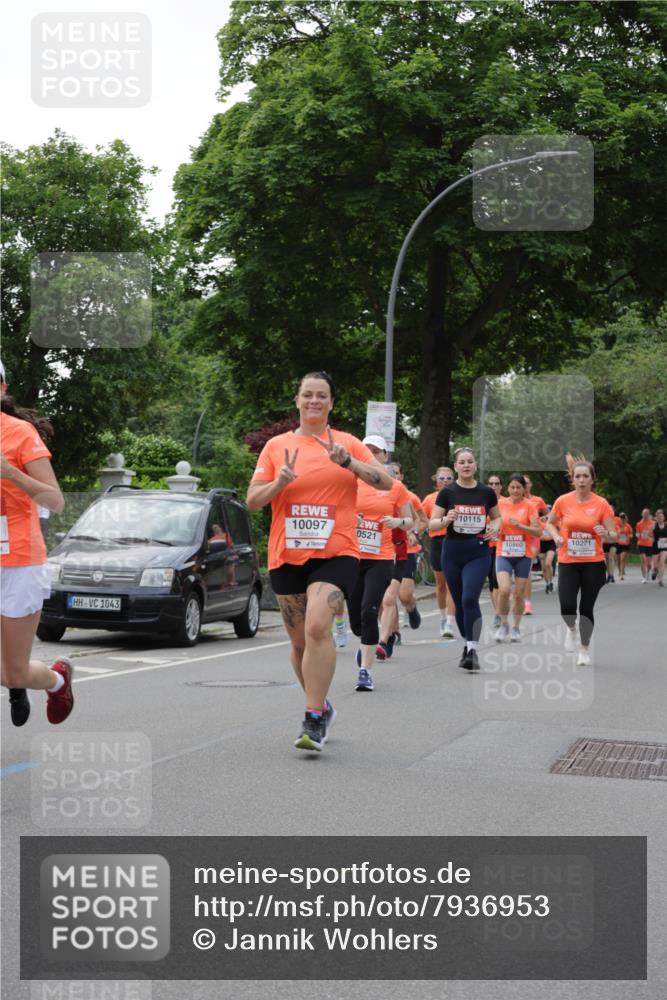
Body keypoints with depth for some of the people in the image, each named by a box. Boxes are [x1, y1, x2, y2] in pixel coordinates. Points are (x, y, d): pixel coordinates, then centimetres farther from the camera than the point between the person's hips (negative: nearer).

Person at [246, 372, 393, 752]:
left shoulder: (347, 443, 6)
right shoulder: (276, 446, 8)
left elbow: (386, 482, -1)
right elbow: (252, 500, 7)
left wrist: (348, 462, -15)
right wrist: (279, 482, -13)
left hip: (335, 553, -3)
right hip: (287, 556, 3)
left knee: (317, 627, -23)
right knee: (300, 640, 10)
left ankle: (314, 719, -18)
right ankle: (322, 707, 31)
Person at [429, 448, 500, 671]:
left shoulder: (486, 492, 2)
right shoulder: (447, 492, -1)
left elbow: (497, 517, 18)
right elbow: (432, 524, 0)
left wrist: (495, 527, -5)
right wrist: (446, 519, -21)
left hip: (479, 552, -1)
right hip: (453, 552, 1)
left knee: (470, 599, -17)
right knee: (459, 603, 9)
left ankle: (472, 651, -15)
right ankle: (468, 644, 27)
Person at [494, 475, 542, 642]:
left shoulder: (529, 505, -4)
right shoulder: (500, 503, 2)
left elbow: (538, 531, -9)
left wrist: (520, 525, -22)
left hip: (523, 555, 0)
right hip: (503, 554, 0)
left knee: (519, 594, 5)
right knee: (504, 590, -17)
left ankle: (516, 627, 24)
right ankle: (503, 624, 4)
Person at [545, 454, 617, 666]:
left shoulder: (601, 504, -5)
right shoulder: (563, 501, -3)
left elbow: (613, 535, -1)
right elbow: (550, 523, 13)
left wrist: (606, 534, -24)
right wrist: (556, 537, -6)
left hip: (593, 563, 0)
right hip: (568, 562, 0)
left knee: (587, 608, 5)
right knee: (567, 606, -14)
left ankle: (584, 650, 25)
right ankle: (571, 628, 22)